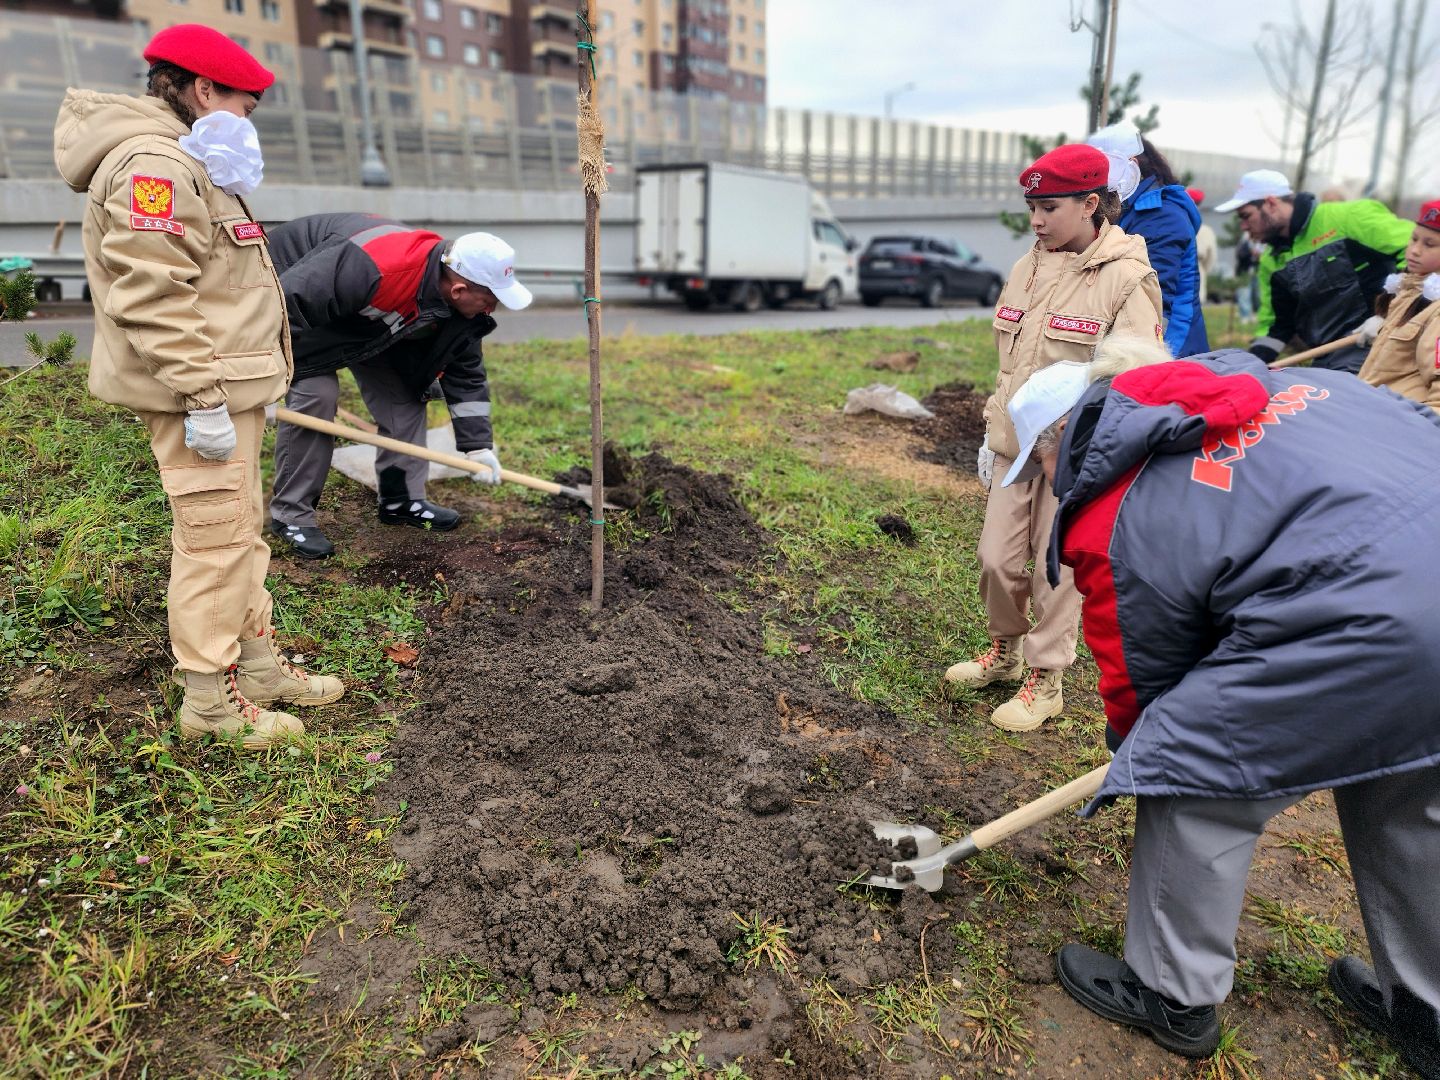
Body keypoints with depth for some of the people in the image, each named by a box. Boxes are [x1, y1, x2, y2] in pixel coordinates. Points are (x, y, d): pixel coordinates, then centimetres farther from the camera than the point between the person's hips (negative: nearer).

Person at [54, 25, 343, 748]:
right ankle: (210, 701, 5)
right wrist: (203, 399, -24)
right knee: (215, 539, -6)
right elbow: (153, 297, -23)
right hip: (198, 395, -11)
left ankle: (256, 663, 29)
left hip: (225, 386, 11)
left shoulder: (190, 165, 22)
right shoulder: (153, 163, -14)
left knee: (240, 532, 16)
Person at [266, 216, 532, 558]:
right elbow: (288, 299, -38)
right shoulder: (369, 269, -43)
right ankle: (290, 514, -6)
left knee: (406, 389, -1)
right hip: (298, 290, -7)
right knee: (315, 394, -20)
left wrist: (477, 445, -12)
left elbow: (465, 373, -8)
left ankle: (402, 499, 11)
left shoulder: (464, 303, -18)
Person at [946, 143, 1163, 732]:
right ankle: (1005, 651, 33)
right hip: (1016, 445, 6)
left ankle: (1045, 681, 21)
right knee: (997, 558, 9)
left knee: (1056, 569, 4)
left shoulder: (1128, 278, -11)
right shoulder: (1027, 269, 8)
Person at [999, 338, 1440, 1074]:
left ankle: (1173, 997, 28)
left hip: (1364, 623, -9)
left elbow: (1139, 677, 7)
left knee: (1191, 780, 8)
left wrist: (1136, 751, 29)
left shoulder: (1113, 523, -4)